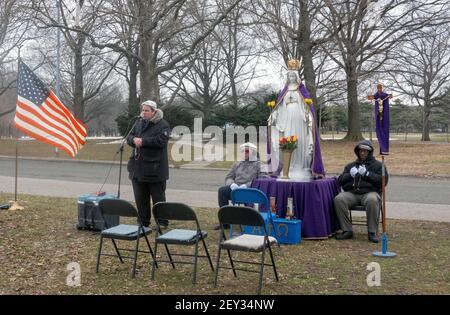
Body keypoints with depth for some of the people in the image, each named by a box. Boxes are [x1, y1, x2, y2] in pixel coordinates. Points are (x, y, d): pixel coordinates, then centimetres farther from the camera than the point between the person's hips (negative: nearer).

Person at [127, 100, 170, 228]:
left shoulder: (162, 125, -7)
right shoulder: (139, 123, 13)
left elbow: (161, 140, -21)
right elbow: (129, 137, 11)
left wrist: (143, 141, -19)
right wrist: (134, 140, -13)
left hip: (155, 167, -6)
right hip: (138, 167, 6)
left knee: (158, 197, 3)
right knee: (140, 197, 12)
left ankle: (162, 222, 13)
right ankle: (143, 222, 24)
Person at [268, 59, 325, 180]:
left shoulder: (302, 90, 6)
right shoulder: (284, 91, 16)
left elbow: (308, 104, 0)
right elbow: (278, 106, 15)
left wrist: (308, 116, -13)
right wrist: (274, 115, 1)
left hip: (299, 121, -3)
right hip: (286, 120, 3)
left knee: (299, 142, -7)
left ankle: (300, 169, -5)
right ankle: (287, 169, -1)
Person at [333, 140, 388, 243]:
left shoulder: (378, 165, 17)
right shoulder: (350, 165, 28)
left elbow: (383, 180, -1)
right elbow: (340, 180, 19)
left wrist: (367, 174, -9)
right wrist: (350, 175, -2)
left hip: (369, 192, -3)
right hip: (351, 193, 3)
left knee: (372, 200, -39)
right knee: (338, 199, -28)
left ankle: (372, 232, -26)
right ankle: (347, 230, -20)